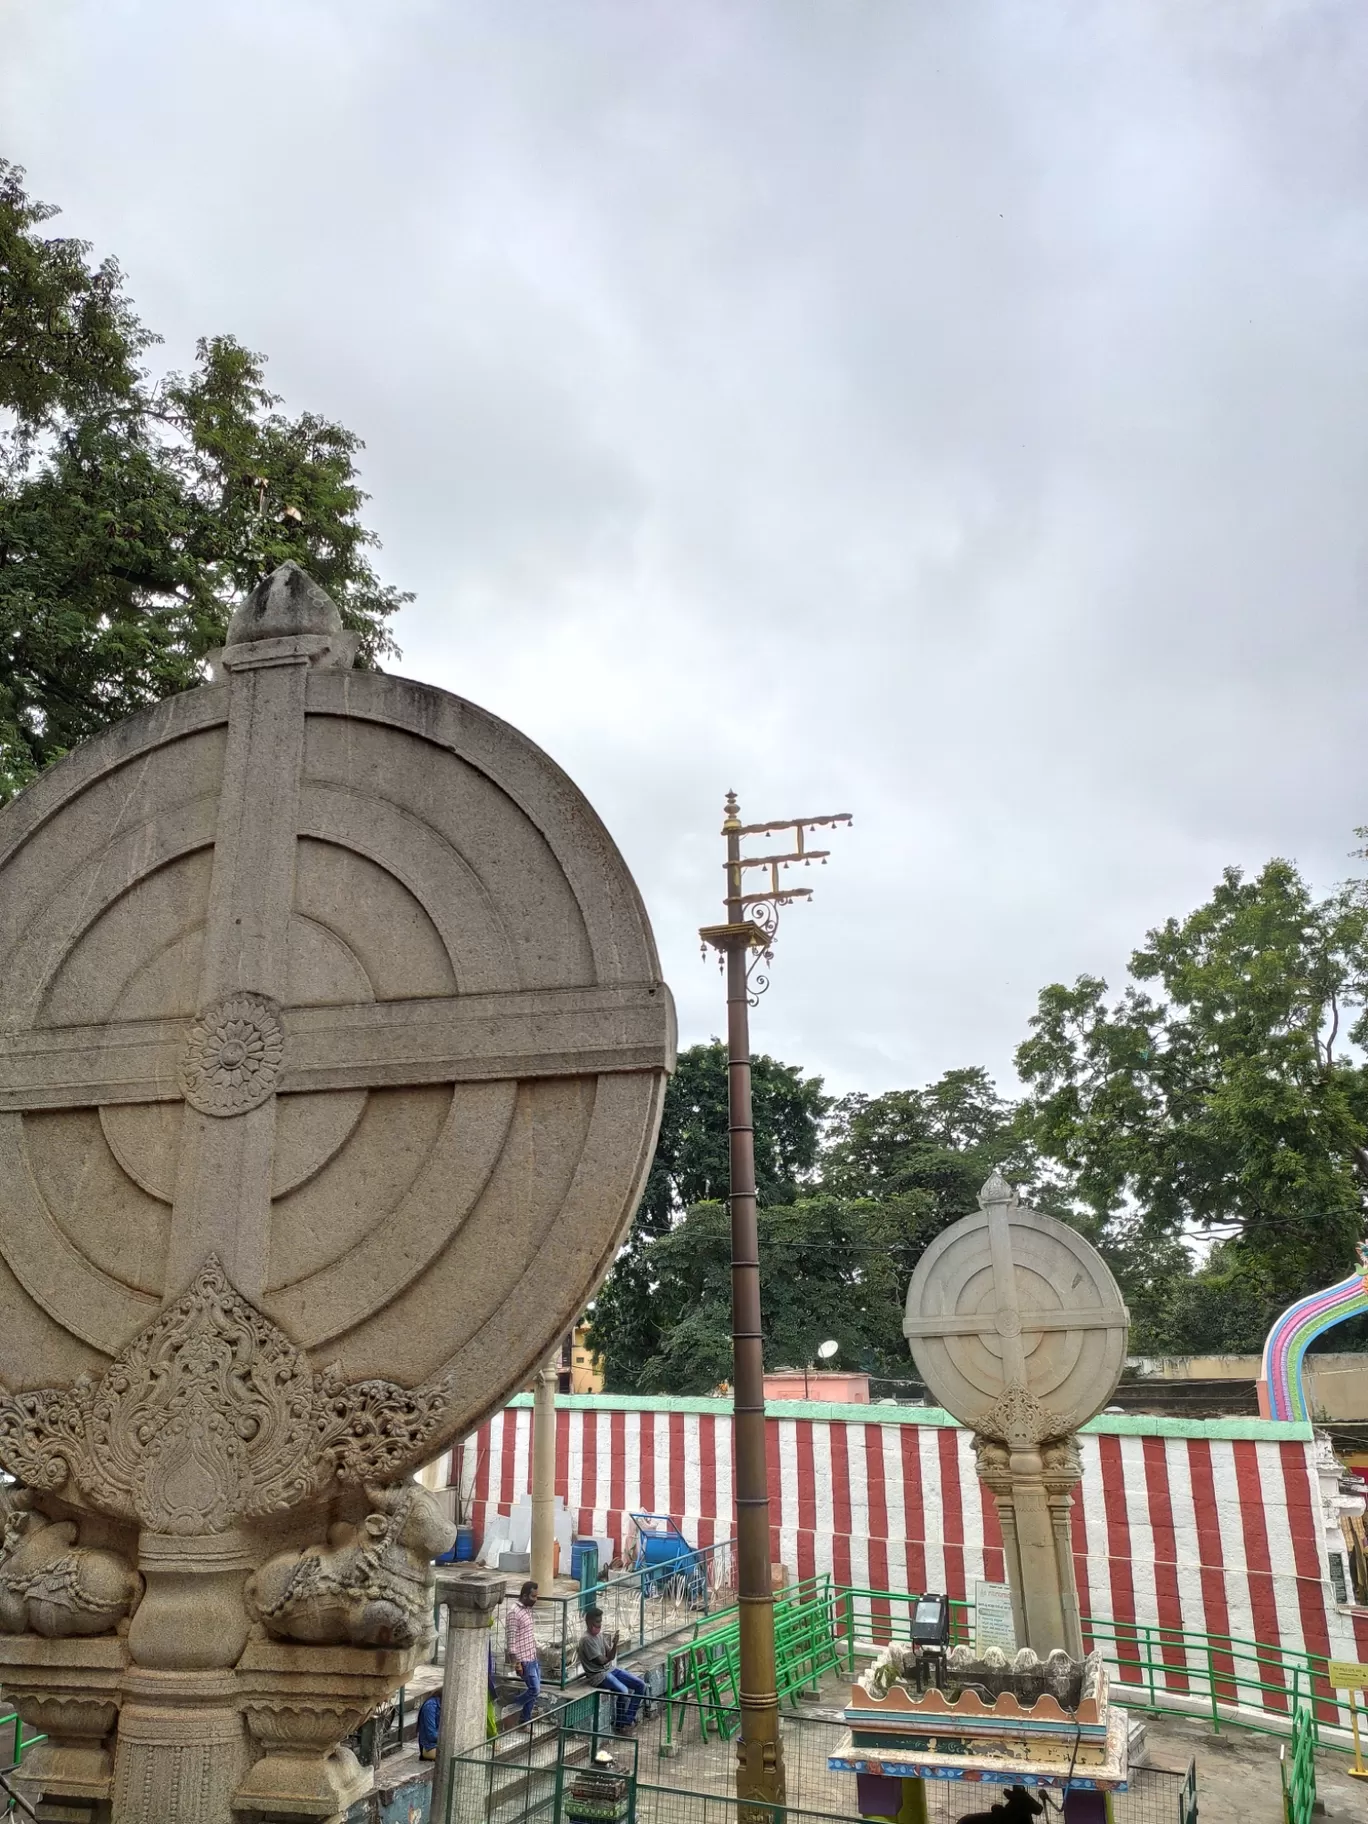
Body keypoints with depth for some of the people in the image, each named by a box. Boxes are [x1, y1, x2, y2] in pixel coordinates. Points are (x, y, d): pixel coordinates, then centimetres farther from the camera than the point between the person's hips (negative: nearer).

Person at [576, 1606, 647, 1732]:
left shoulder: (600, 1635, 9)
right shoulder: (586, 1639, -18)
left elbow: (611, 1657, 4)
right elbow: (601, 1661, -18)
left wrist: (615, 1644, -13)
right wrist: (608, 1657, -1)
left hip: (610, 1669, 9)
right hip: (598, 1675, -9)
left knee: (641, 1685, -1)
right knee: (623, 1691, -30)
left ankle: (628, 1719, 6)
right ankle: (619, 1725, -8)